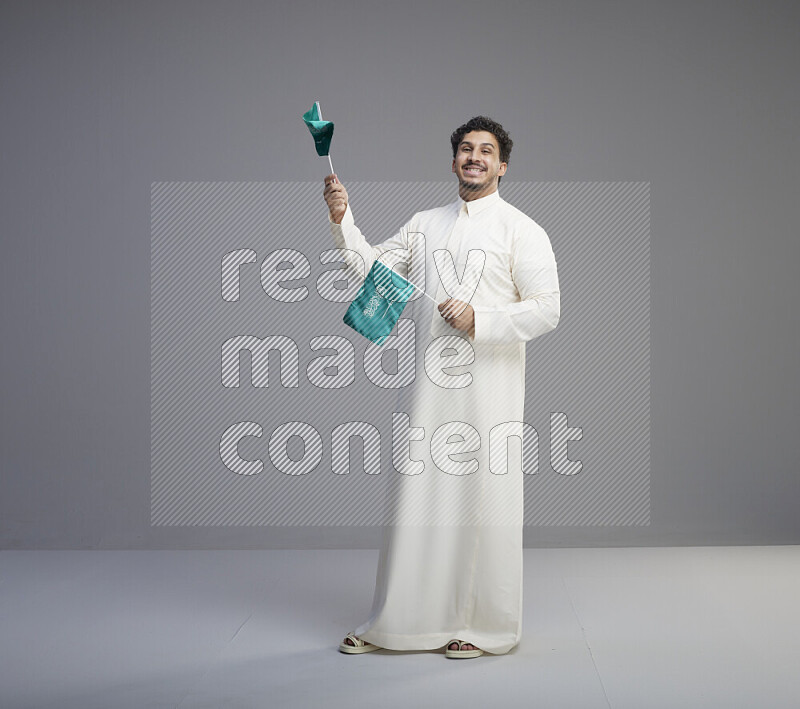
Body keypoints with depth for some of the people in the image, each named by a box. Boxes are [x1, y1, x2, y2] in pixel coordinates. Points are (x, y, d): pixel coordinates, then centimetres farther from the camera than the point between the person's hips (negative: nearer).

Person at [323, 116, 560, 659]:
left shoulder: (521, 230, 0)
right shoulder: (425, 225, 16)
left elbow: (546, 309, -6)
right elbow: (373, 270, 11)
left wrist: (479, 320, -15)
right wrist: (342, 220, -3)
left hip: (489, 389, -4)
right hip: (428, 387, 4)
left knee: (485, 503, 1)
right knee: (416, 501, 9)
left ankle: (487, 628, 14)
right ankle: (395, 623, 19)